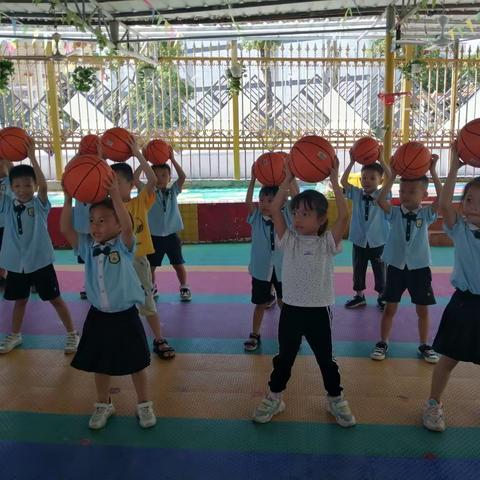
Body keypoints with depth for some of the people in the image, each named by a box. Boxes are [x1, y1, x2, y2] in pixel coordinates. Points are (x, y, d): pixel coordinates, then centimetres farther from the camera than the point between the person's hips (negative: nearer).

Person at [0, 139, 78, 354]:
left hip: (40, 261, -3)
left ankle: (72, 334, 18)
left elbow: (44, 186, -27)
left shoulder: (39, 204, -9)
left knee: (55, 299, 7)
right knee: (20, 300, 20)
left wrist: (32, 157, -31)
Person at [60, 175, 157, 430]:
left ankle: (144, 404, 29)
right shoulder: (87, 246, -1)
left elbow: (128, 226, -32)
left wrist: (115, 196, -38)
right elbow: (65, 228, -11)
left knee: (136, 363, 10)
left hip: (125, 315, -3)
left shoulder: (124, 245, -12)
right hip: (98, 315, 4)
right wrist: (68, 199, -18)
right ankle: (103, 404, 37)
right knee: (100, 364, 16)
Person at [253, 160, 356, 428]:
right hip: (291, 309, 2)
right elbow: (275, 209, -9)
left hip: (319, 310, -1)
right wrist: (289, 179, -10)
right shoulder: (288, 240, -1)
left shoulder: (328, 243, -6)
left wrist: (334, 181, -19)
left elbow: (345, 216, -19)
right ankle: (274, 398, 32)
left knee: (326, 359, 14)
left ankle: (336, 400, 33)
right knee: (284, 357, 15)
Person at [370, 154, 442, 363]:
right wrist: (393, 176, -23)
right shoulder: (394, 212, -3)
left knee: (422, 309, 10)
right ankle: (383, 343, 20)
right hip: (396, 266, 0)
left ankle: (424, 345, 26)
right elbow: (380, 200, -21)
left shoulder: (426, 214, -3)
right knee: (390, 308, 8)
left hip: (419, 267, 0)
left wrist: (433, 172, -22)